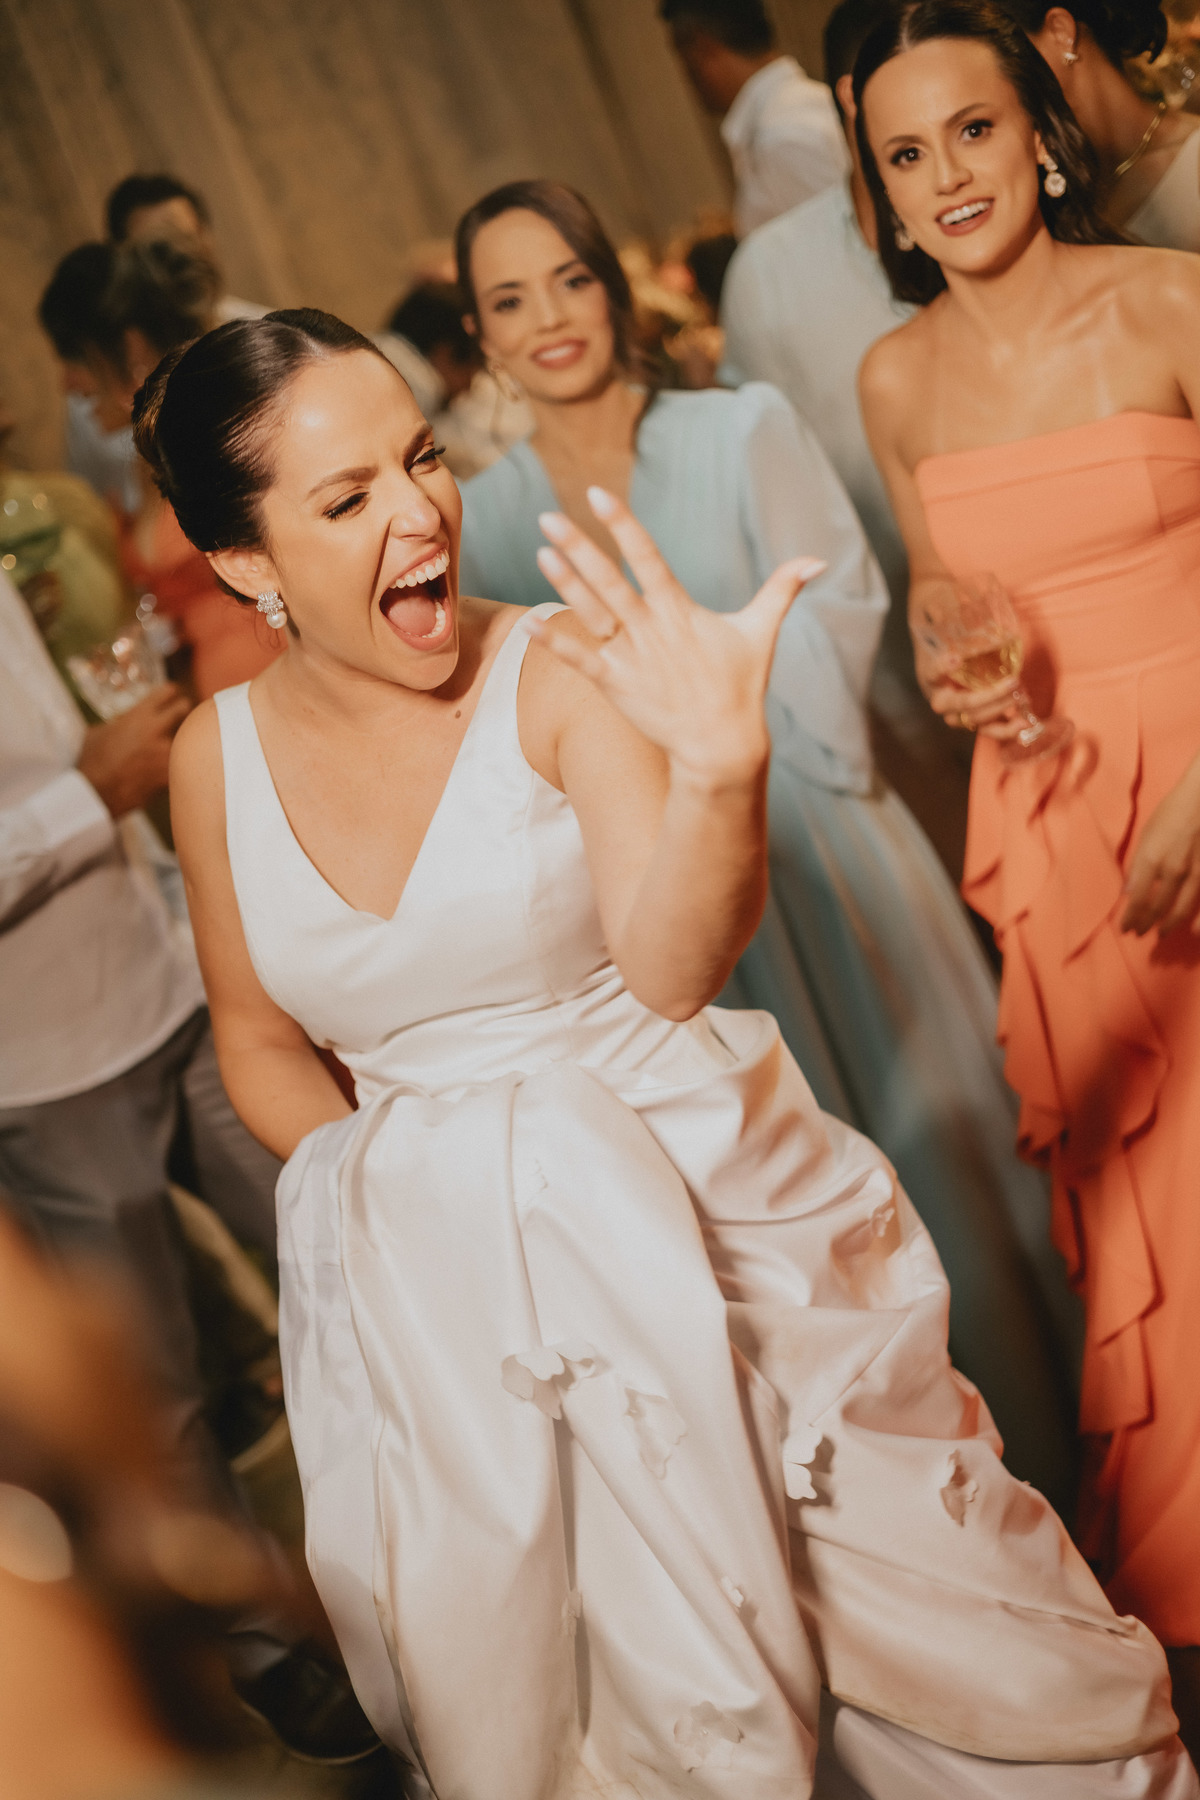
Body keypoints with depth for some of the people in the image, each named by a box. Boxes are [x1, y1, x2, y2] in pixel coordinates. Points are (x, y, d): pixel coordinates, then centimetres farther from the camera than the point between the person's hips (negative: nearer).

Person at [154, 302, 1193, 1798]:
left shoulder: (562, 672, -8)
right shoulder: (219, 757, 2)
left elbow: (672, 968, -20)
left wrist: (716, 767, -38)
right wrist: (369, 1178, -3)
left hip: (693, 1212, -3)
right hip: (443, 1301, 3)